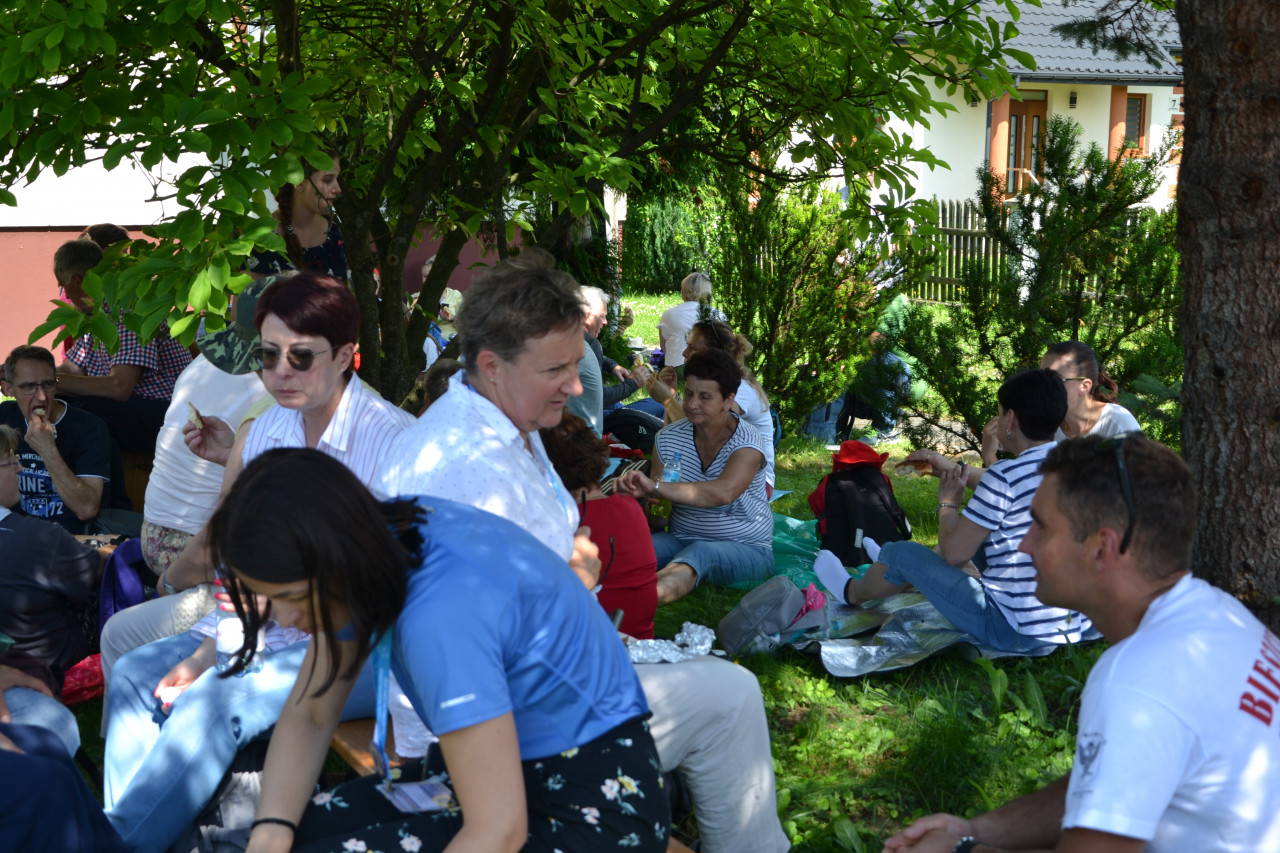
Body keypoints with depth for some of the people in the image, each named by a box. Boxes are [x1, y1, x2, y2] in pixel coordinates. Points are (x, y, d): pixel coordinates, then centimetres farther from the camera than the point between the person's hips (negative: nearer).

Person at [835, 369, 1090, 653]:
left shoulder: (1006, 476, -18)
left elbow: (954, 552, -12)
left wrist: (947, 503, 7)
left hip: (1016, 632, -8)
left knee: (901, 552, 10)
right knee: (979, 530, 28)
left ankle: (852, 592, 43)